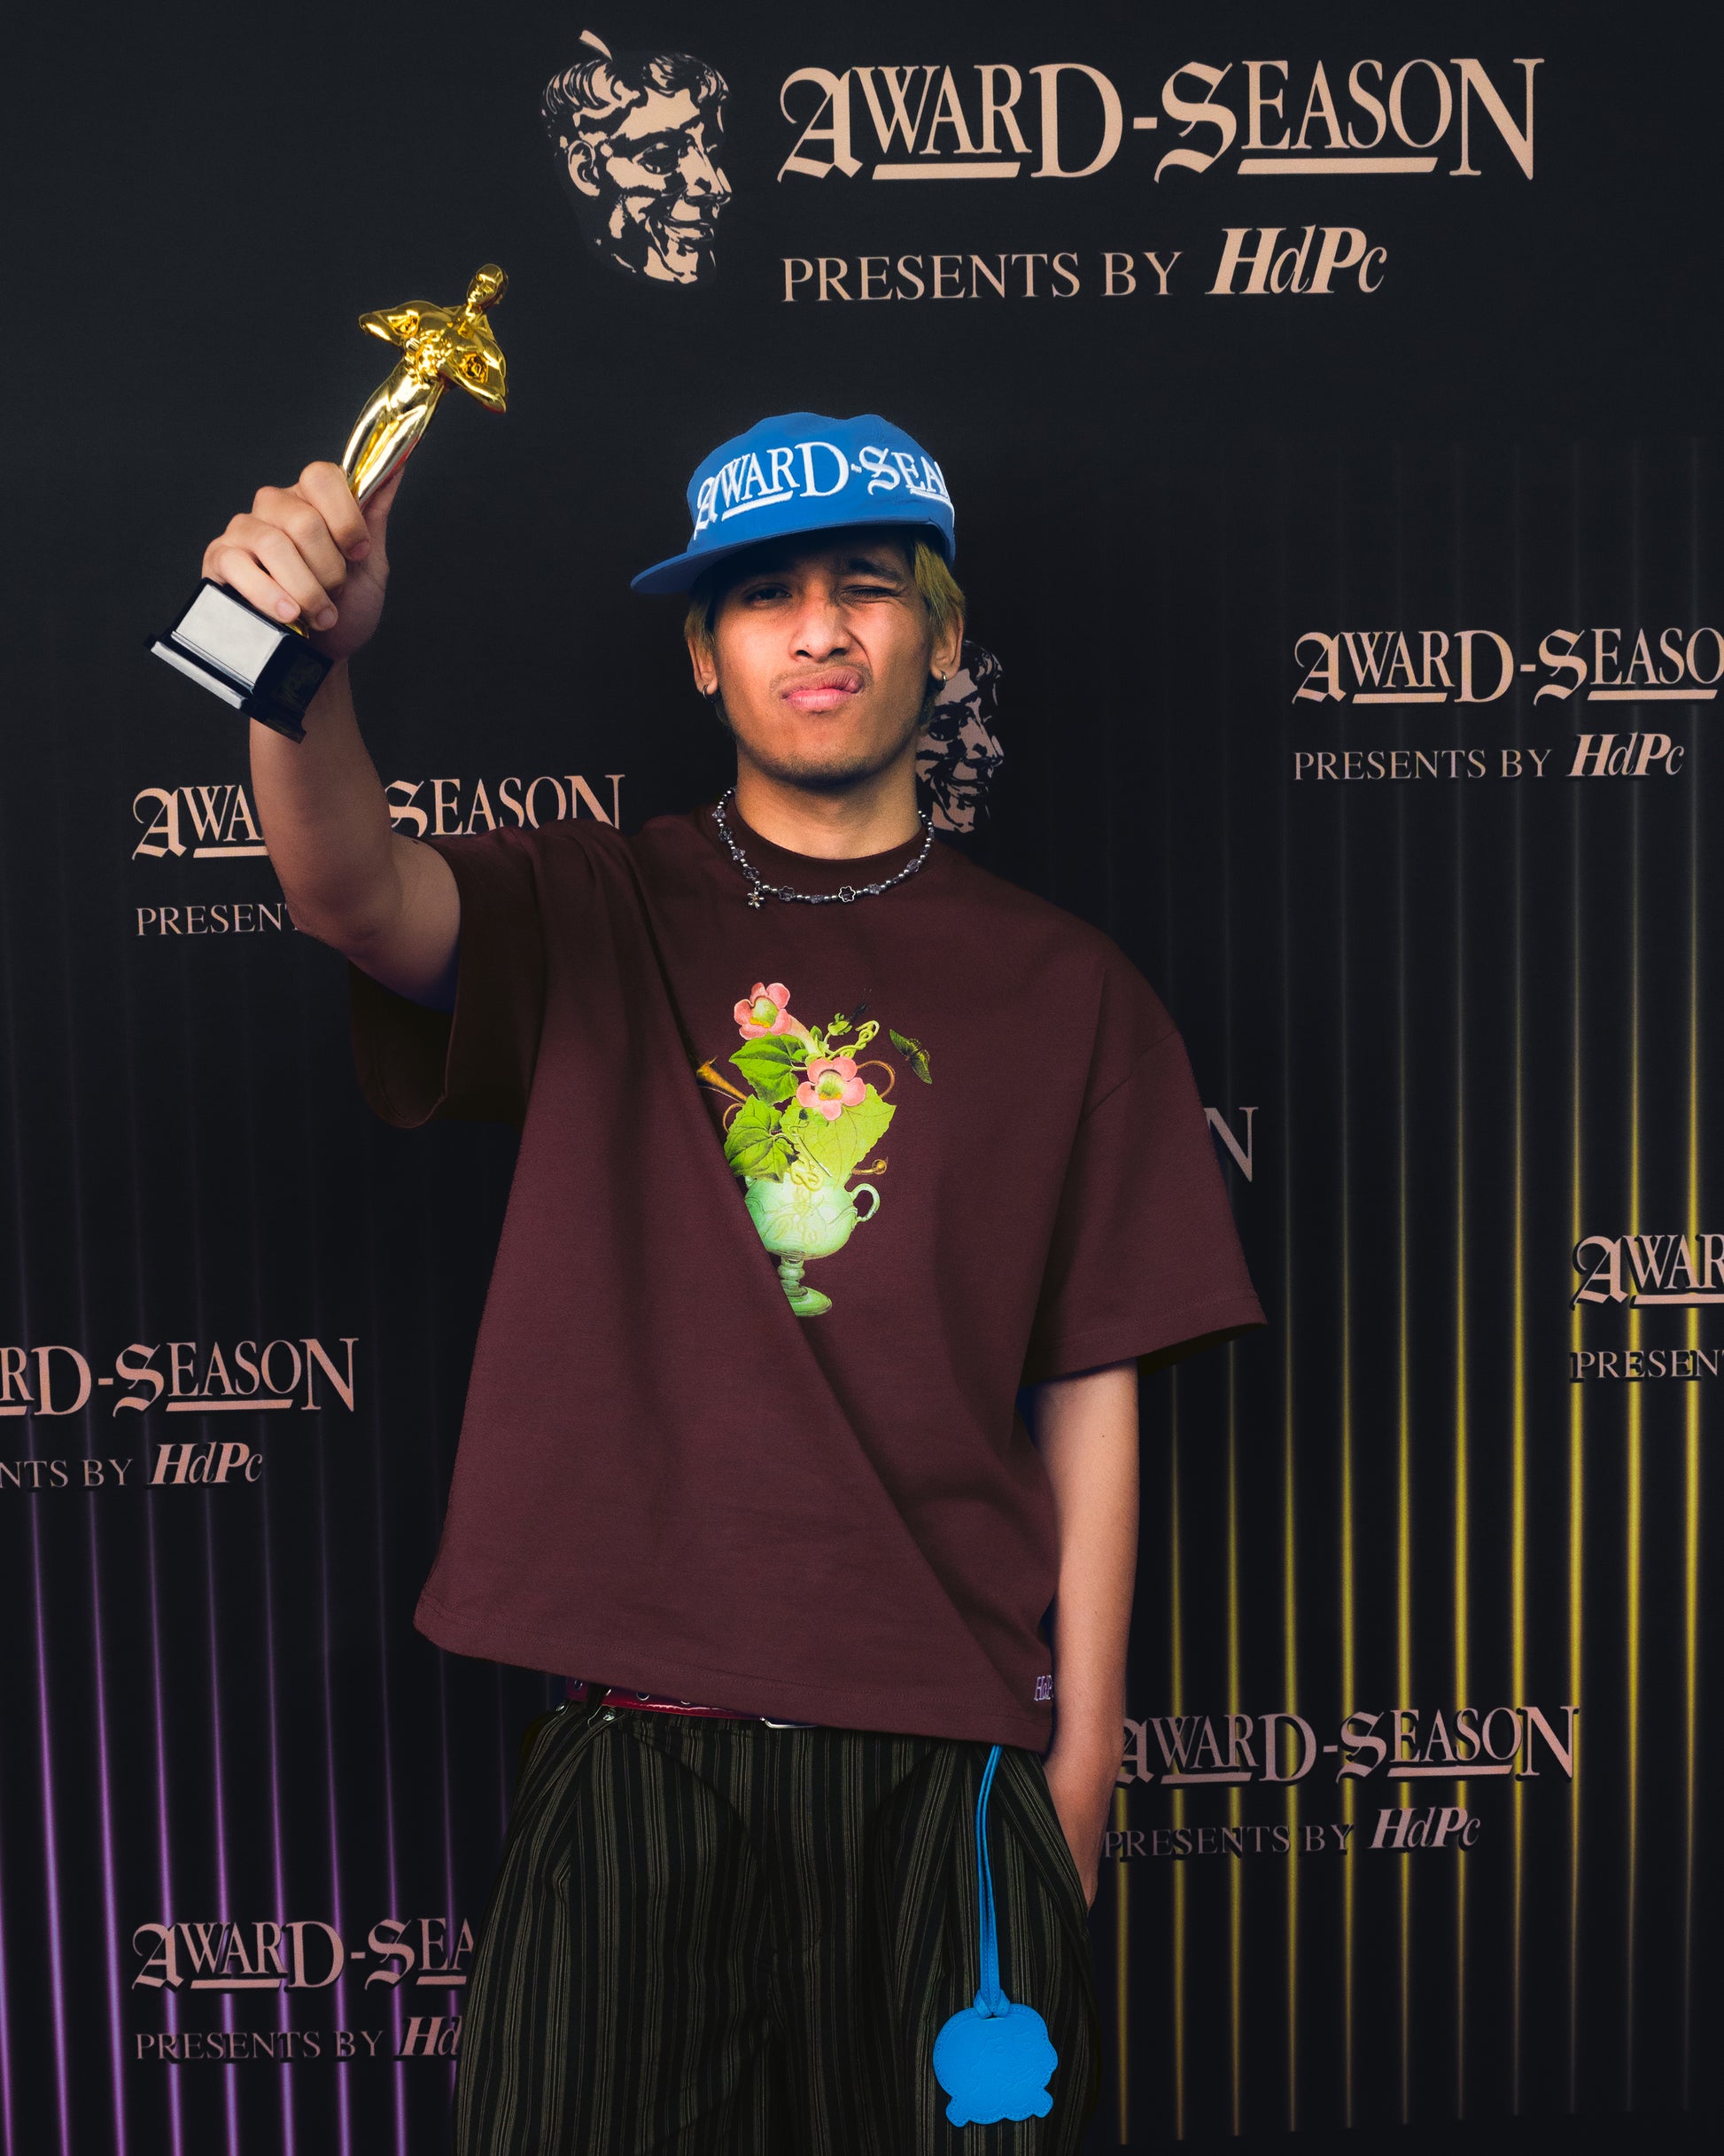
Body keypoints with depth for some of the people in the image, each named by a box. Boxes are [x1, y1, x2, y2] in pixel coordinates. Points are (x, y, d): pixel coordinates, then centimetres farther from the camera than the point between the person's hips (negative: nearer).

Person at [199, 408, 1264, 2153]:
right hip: (633, 1747, 0)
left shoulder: (1063, 990, 3)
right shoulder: (591, 917, 3)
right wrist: (306, 667, -38)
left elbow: (1088, 1403, 3)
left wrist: (1078, 1778, 2)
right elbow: (354, 894, -18)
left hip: (948, 1758, 1)